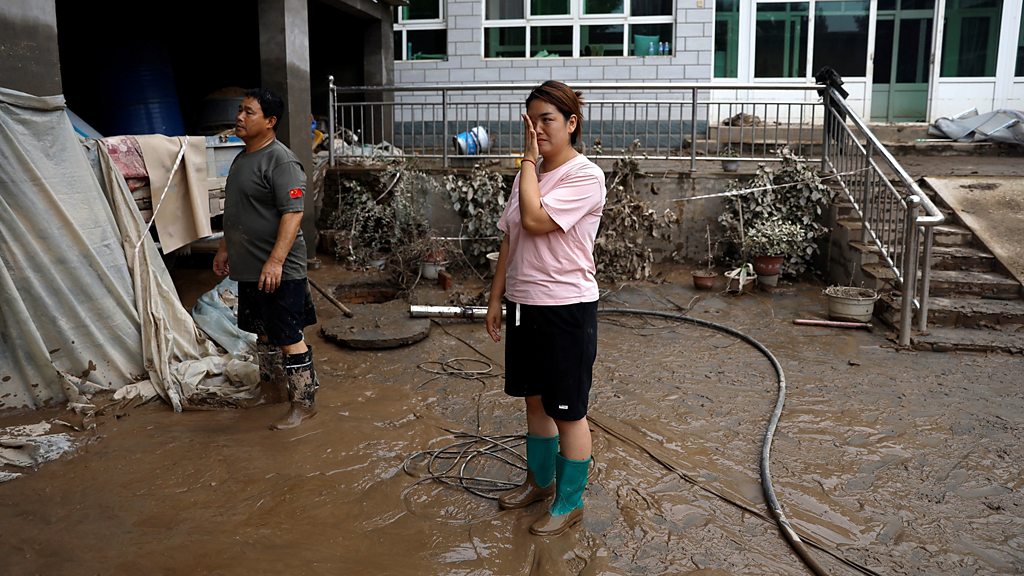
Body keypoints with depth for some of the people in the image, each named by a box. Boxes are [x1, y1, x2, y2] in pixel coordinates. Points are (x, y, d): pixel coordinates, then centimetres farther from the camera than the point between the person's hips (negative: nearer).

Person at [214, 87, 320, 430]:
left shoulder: (281, 161, -16)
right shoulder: (243, 158, 14)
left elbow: (293, 213, -24)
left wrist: (275, 261, -29)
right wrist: (224, 248, 25)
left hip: (277, 271, -10)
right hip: (249, 268, 10)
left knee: (289, 338, -3)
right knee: (262, 332, 21)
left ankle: (304, 403, 7)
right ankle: (269, 387, 38)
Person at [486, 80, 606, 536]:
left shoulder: (585, 177, -14)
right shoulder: (529, 173, 9)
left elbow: (534, 220, -26)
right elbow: (510, 239, 12)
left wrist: (530, 159, -16)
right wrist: (496, 298, 12)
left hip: (566, 309, -7)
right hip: (524, 305, 8)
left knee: (567, 411, 6)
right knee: (534, 399, 21)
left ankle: (569, 503, 23)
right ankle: (540, 480, 41)